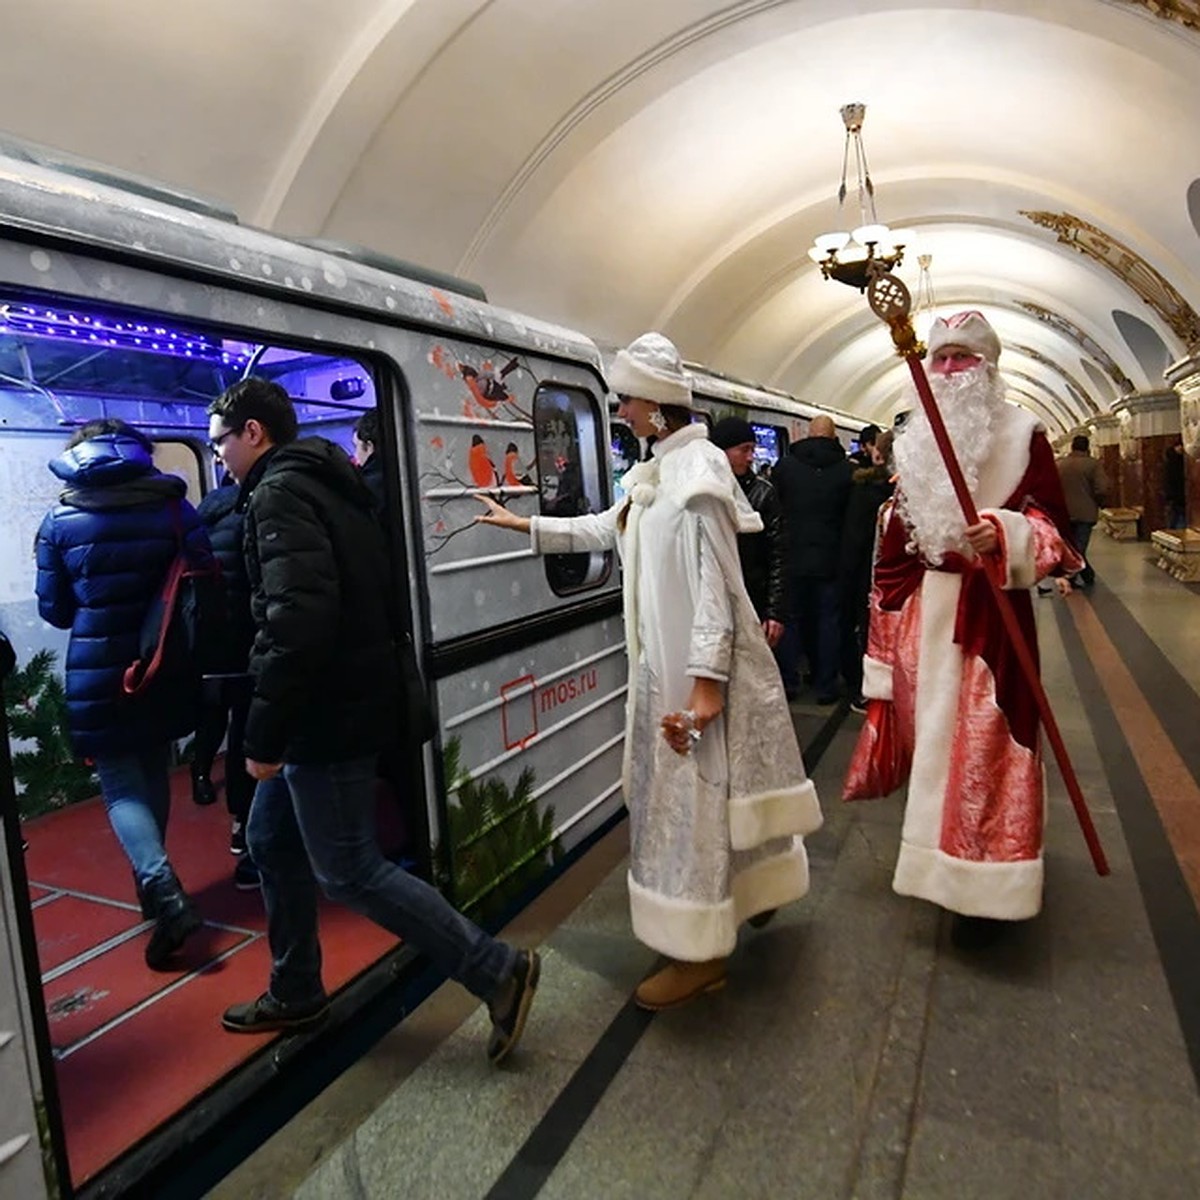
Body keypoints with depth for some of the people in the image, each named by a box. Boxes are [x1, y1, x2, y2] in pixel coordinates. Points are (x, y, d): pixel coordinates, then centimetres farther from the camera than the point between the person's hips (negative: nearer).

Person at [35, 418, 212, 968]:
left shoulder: (60, 519, -2)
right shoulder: (173, 506, -2)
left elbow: (54, 608, 2)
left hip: (98, 673, -2)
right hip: (163, 666, 2)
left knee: (120, 785, 4)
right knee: (154, 774, 19)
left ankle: (164, 892, -14)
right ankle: (152, 882, 32)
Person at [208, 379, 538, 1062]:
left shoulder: (280, 494, -14)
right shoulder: (325, 486, 16)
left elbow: (298, 623, -27)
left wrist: (264, 734, -20)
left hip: (328, 719, -10)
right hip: (338, 707, 10)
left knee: (349, 870, -2)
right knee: (272, 841, 20)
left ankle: (499, 972, 5)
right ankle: (296, 994, 36)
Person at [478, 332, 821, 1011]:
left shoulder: (698, 470, -18)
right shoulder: (658, 471, 11)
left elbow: (714, 584, -22)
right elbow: (608, 530, 24)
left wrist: (705, 681, -24)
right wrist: (525, 525, 27)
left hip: (698, 664, -9)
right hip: (668, 658, 9)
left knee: (696, 797, 2)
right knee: (685, 792, 21)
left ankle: (702, 953, 19)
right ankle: (748, 894, 42)